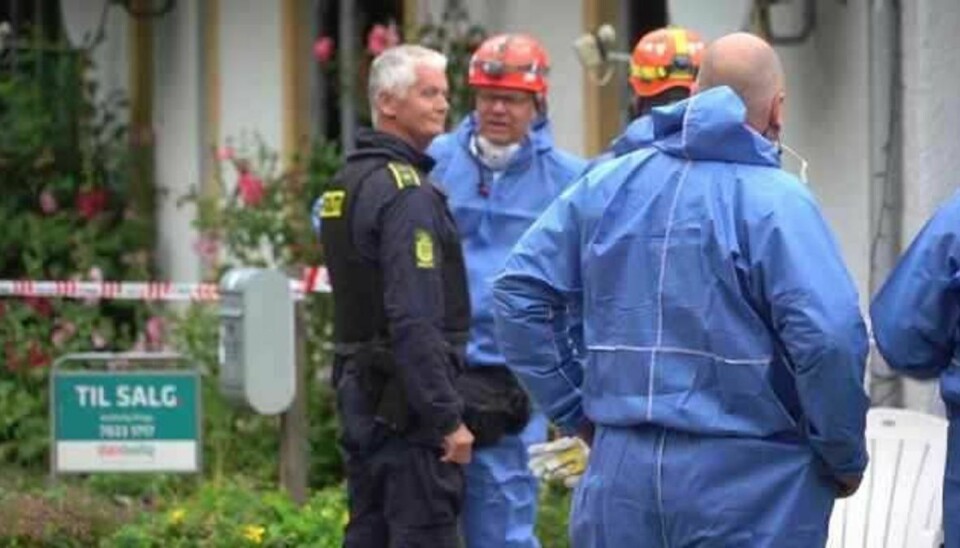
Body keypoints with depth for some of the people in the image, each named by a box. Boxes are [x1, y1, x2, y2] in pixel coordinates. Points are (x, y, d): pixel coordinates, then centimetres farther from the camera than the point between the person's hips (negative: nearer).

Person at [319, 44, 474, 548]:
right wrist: (449, 418, -20)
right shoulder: (406, 191, -16)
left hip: (357, 390, 10)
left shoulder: (345, 183, 15)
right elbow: (414, 320, -22)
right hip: (405, 405, -10)